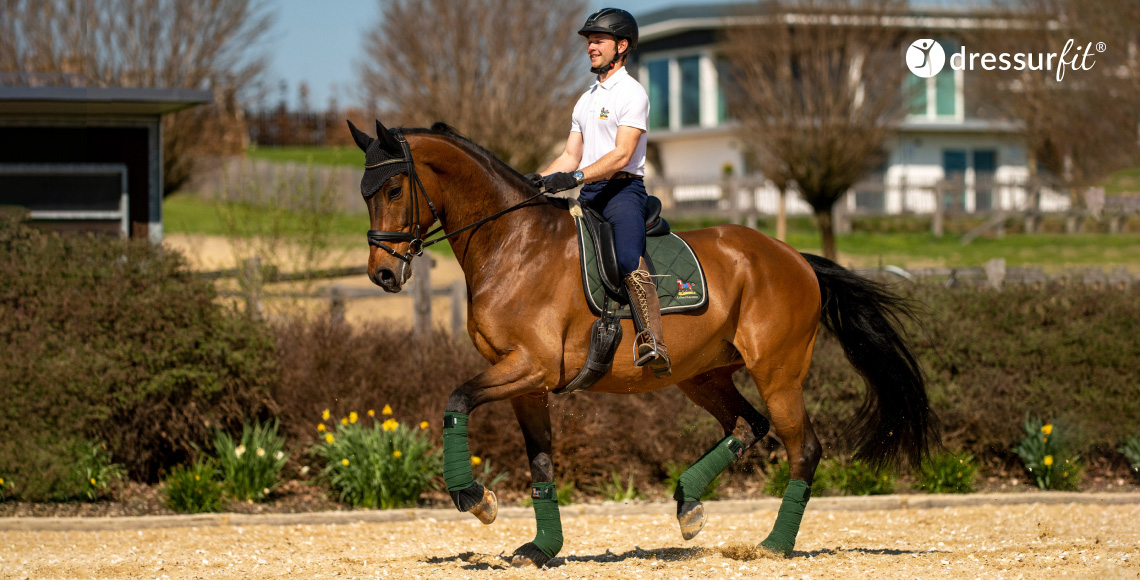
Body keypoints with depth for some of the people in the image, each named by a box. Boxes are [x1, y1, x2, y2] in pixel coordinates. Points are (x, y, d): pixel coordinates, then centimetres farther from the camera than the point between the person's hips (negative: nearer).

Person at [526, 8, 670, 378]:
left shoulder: (632, 93, -4)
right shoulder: (586, 100, 23)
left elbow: (621, 155, -16)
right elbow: (571, 157, 21)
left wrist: (575, 178, -27)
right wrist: (539, 180, 3)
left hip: (622, 189, -9)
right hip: (588, 195, 10)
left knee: (629, 261, -32)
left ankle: (653, 344, -47)